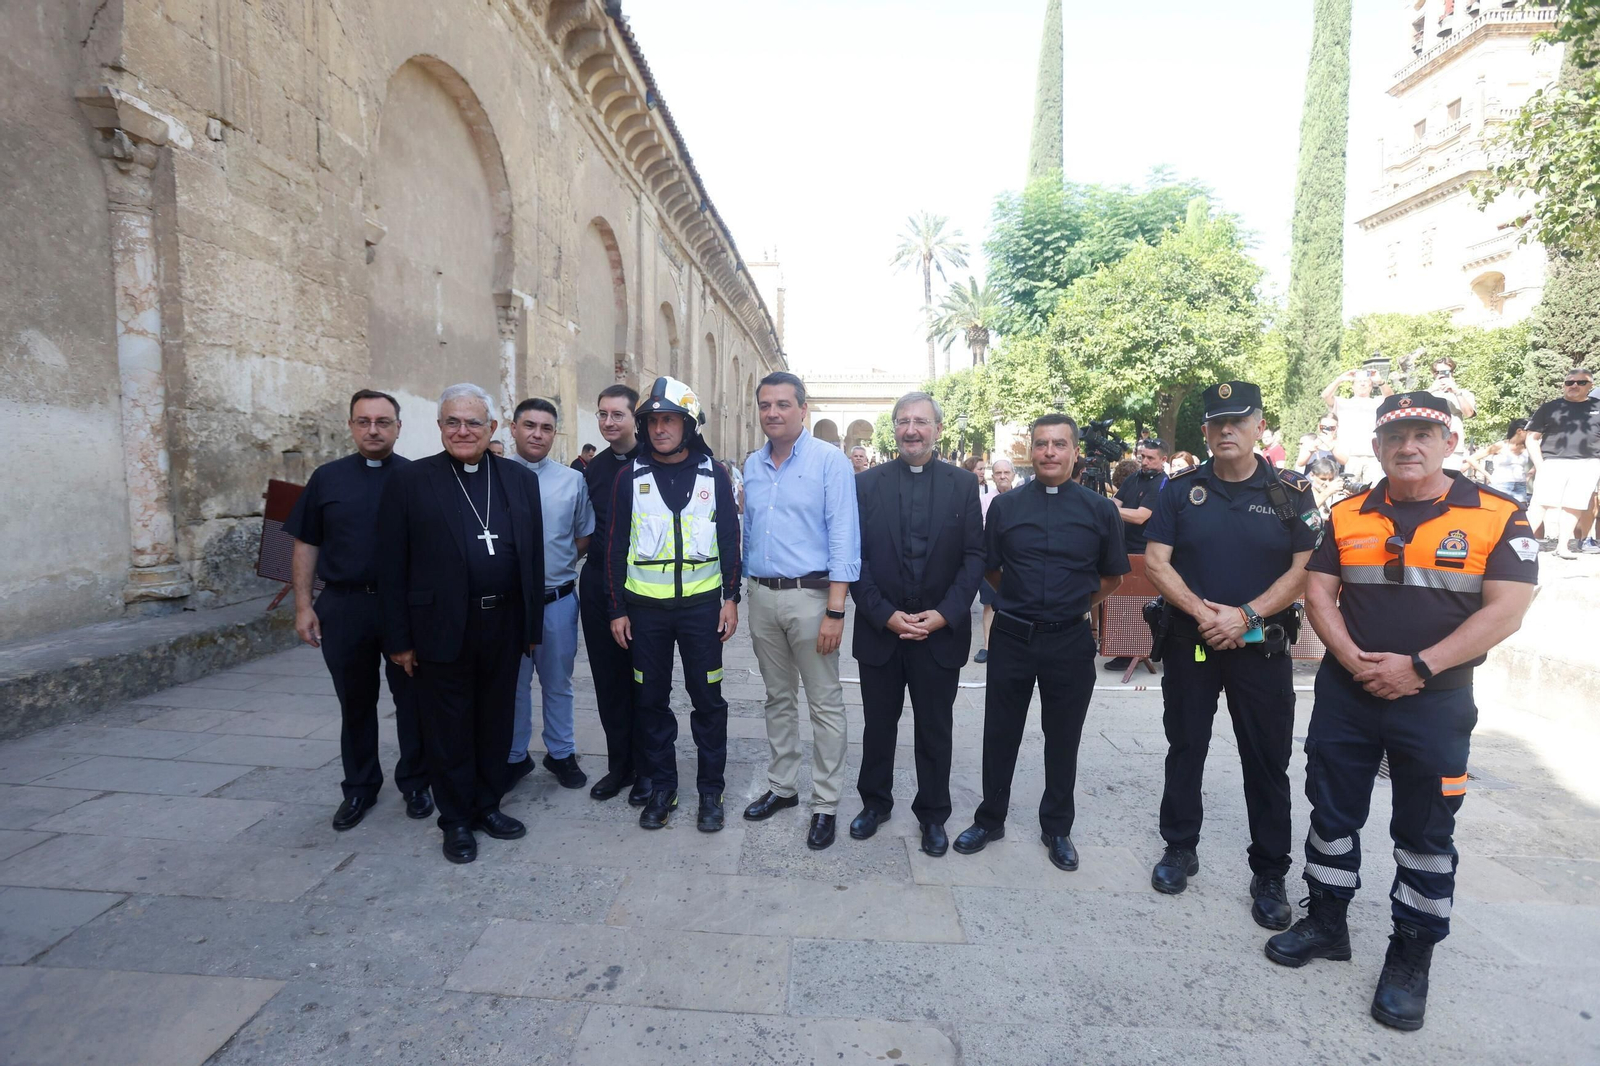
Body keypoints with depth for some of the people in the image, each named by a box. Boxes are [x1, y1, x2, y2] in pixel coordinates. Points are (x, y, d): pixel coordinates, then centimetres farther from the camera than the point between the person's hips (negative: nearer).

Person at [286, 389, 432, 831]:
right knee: (355, 703, 14)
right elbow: (306, 545, 8)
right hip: (344, 607, 2)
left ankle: (415, 783, 24)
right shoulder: (327, 478, 6)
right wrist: (303, 605, 1)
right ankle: (359, 788, 29)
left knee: (413, 700, 8)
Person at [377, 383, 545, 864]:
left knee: (495, 722, 15)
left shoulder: (521, 480, 5)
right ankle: (456, 820, 28)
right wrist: (399, 639, -5)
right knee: (448, 730, 10)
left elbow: (533, 556, 6)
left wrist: (532, 625, 5)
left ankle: (487, 806, 34)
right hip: (442, 627, -3)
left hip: (504, 626, 3)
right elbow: (392, 566, -3)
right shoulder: (409, 481, -3)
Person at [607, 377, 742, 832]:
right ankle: (661, 788, 25)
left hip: (702, 603, -1)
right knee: (651, 699, 9)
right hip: (645, 606, 1)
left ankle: (710, 790, 21)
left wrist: (731, 598, -1)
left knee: (707, 698, 6)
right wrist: (617, 609, 2)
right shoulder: (631, 477, 3)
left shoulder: (713, 474, 2)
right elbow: (616, 544, 4)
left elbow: (730, 537, 4)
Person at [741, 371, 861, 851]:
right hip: (762, 595, 6)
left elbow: (844, 539, -12)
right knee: (778, 698, 17)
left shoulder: (829, 461, -8)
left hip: (809, 595, -5)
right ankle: (781, 786, 32)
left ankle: (825, 803, 16)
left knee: (825, 704, 3)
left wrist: (834, 611, -17)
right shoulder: (752, 465, 10)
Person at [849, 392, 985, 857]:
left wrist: (944, 615, -12)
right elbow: (856, 557, -3)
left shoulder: (963, 483, 1)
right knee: (878, 725, 15)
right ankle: (874, 802, 35)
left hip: (941, 632, 0)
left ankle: (933, 814, 31)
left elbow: (974, 557, -2)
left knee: (935, 731, 13)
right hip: (879, 629, 0)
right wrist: (884, 615, -12)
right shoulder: (867, 483, 0)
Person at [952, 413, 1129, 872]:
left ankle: (1057, 829, 31)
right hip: (1011, 639, 1)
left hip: (1070, 642, 0)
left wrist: (1076, 604, 7)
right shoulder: (1004, 506, 1)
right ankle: (990, 819, 29)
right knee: (1000, 734, 11)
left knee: (1063, 739, 13)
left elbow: (1112, 576, 10)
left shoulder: (1100, 509, -1)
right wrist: (1023, 599, 8)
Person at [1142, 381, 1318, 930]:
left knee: (1268, 761, 7)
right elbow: (1155, 561, -4)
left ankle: (1269, 874, 23)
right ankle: (1180, 848, 29)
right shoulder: (1181, 490, 2)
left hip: (1262, 647, -1)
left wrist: (1244, 616, -17)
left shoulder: (1291, 493, 0)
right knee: (1185, 748, 12)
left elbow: (1304, 570, -5)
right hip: (1188, 642, 1)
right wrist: (1201, 611, -17)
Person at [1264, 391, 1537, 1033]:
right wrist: (1351, 659, -13)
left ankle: (1412, 954, 28)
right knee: (1332, 810, 12)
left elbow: (1506, 611, -12)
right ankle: (1326, 922, 30)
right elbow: (1318, 591, 2)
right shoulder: (1347, 517, 3)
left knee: (1425, 831, 10)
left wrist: (1417, 667, -18)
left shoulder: (1498, 518, -5)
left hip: (1436, 700, -2)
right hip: (1346, 692, 3)